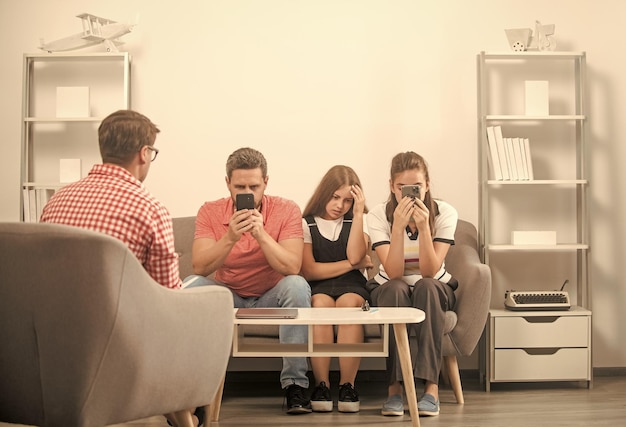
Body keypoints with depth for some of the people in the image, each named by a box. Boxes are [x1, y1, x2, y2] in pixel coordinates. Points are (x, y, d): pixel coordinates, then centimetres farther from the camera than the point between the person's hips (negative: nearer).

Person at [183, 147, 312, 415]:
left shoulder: (286, 210, -11)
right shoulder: (210, 212, -8)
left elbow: (292, 268, -23)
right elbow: (199, 267, -20)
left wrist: (261, 234, -34)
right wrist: (230, 237, -34)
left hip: (271, 297, -1)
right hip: (226, 297, 1)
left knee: (297, 285, -32)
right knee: (191, 285, -26)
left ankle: (295, 384, -23)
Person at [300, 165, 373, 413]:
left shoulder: (358, 221, 11)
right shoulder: (306, 224, 6)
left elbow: (355, 256, -10)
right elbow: (309, 271, -4)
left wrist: (358, 213, -11)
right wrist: (353, 264, -2)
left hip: (351, 285, 1)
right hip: (317, 288, -1)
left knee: (348, 303, -33)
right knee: (321, 304, -35)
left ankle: (347, 385, -29)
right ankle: (321, 384, -29)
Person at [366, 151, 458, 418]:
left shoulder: (445, 213, -15)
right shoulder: (379, 215, -15)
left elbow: (429, 272, -23)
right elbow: (393, 273, -25)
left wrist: (423, 226, -34)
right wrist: (398, 226, -35)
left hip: (433, 291, 0)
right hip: (391, 292, 0)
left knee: (426, 287, -35)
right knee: (395, 289, -35)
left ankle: (431, 388, -36)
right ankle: (395, 388, -32)